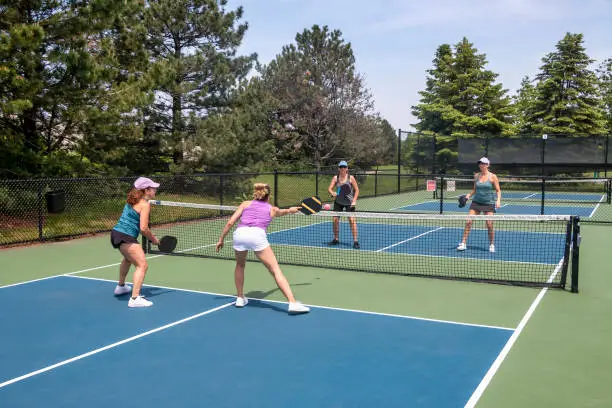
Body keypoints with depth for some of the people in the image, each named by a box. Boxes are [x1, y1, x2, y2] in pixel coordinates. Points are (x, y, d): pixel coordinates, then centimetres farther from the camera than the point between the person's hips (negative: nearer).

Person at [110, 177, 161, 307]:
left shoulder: (132, 201, 14)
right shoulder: (145, 204, -13)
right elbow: (143, 228, -18)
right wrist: (153, 239, -3)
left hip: (116, 233, 10)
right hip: (126, 237, -10)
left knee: (128, 258, 35)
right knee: (142, 265, -14)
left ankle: (120, 287, 52)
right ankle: (135, 299, -23)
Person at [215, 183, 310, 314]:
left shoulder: (246, 204, 27)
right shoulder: (272, 209, 28)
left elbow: (230, 222, 17)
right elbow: (282, 212, 53)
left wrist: (221, 239, 25)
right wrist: (291, 210, 74)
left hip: (240, 233, 2)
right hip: (257, 234, -2)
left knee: (240, 265, 30)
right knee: (276, 270, -3)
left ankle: (240, 298, 35)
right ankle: (292, 303, -14)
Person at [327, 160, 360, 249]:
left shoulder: (350, 178, -6)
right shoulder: (335, 178, 0)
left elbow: (356, 190, -1)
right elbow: (330, 188, -5)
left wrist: (354, 201, -10)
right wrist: (332, 193, -28)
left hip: (349, 202, -3)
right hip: (338, 201, 3)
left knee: (352, 220, -12)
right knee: (335, 219, 1)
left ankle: (355, 241, -8)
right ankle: (336, 239, 18)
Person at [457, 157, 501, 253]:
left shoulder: (493, 177, -5)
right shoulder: (476, 176, 6)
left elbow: (498, 190, -1)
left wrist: (498, 200, -16)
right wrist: (469, 195, 0)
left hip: (489, 203, -3)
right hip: (476, 202, 3)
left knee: (489, 225, -4)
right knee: (468, 222, -7)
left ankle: (491, 245, 16)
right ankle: (463, 243, -1)